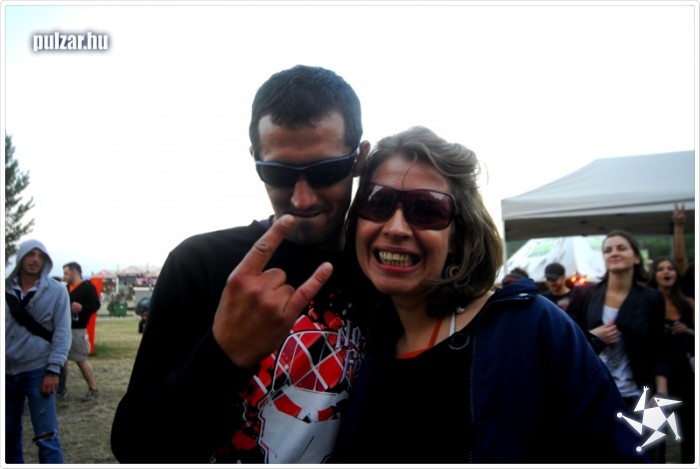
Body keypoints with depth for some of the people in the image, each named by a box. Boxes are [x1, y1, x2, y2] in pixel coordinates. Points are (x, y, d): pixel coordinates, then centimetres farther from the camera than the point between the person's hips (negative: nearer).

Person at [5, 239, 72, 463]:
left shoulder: (56, 290, -4)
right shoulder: (6, 289, 4)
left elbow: (62, 332, -6)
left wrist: (53, 370, -11)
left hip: (38, 371, -4)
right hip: (8, 372, 4)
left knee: (46, 436, -1)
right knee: (8, 433, 15)